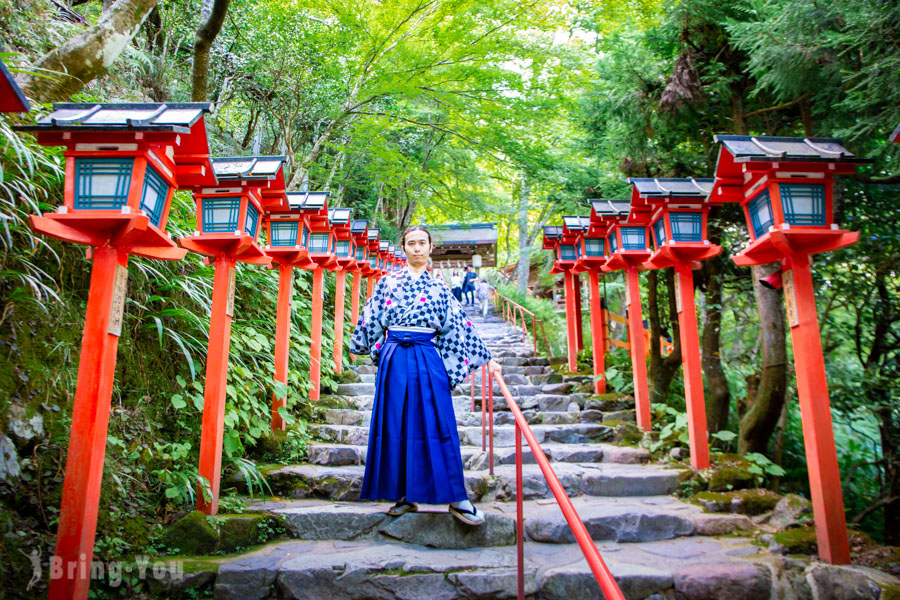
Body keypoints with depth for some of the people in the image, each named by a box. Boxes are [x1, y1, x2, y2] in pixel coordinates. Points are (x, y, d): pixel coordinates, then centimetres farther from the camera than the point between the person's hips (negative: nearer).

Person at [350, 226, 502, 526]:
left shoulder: (439, 288, 11)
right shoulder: (388, 282, 10)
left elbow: (459, 325, 10)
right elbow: (370, 319, 14)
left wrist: (486, 359, 8)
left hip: (428, 360, 0)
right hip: (395, 359, 1)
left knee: (437, 426, -3)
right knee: (397, 425, 3)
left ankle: (456, 499, 2)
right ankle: (405, 495, 14)